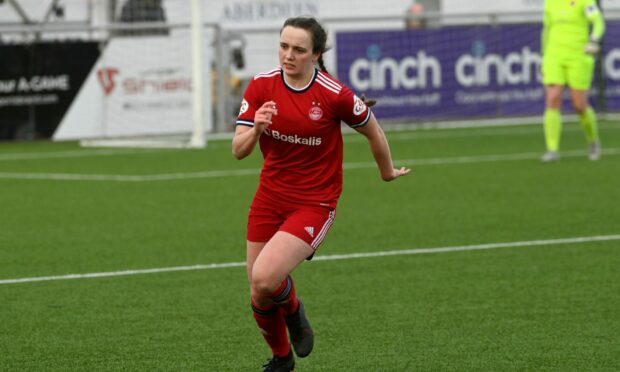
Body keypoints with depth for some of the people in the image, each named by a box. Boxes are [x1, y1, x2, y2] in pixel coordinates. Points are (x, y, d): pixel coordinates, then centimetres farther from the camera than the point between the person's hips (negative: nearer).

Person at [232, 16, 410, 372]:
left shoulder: (335, 95, -17)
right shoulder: (261, 86, -6)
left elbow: (373, 130, 2)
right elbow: (238, 150, -7)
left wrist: (388, 171, 17)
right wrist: (255, 128, -28)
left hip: (314, 203, -4)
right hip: (269, 198, 4)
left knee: (264, 279, -25)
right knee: (259, 299, 8)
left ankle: (293, 311, 11)